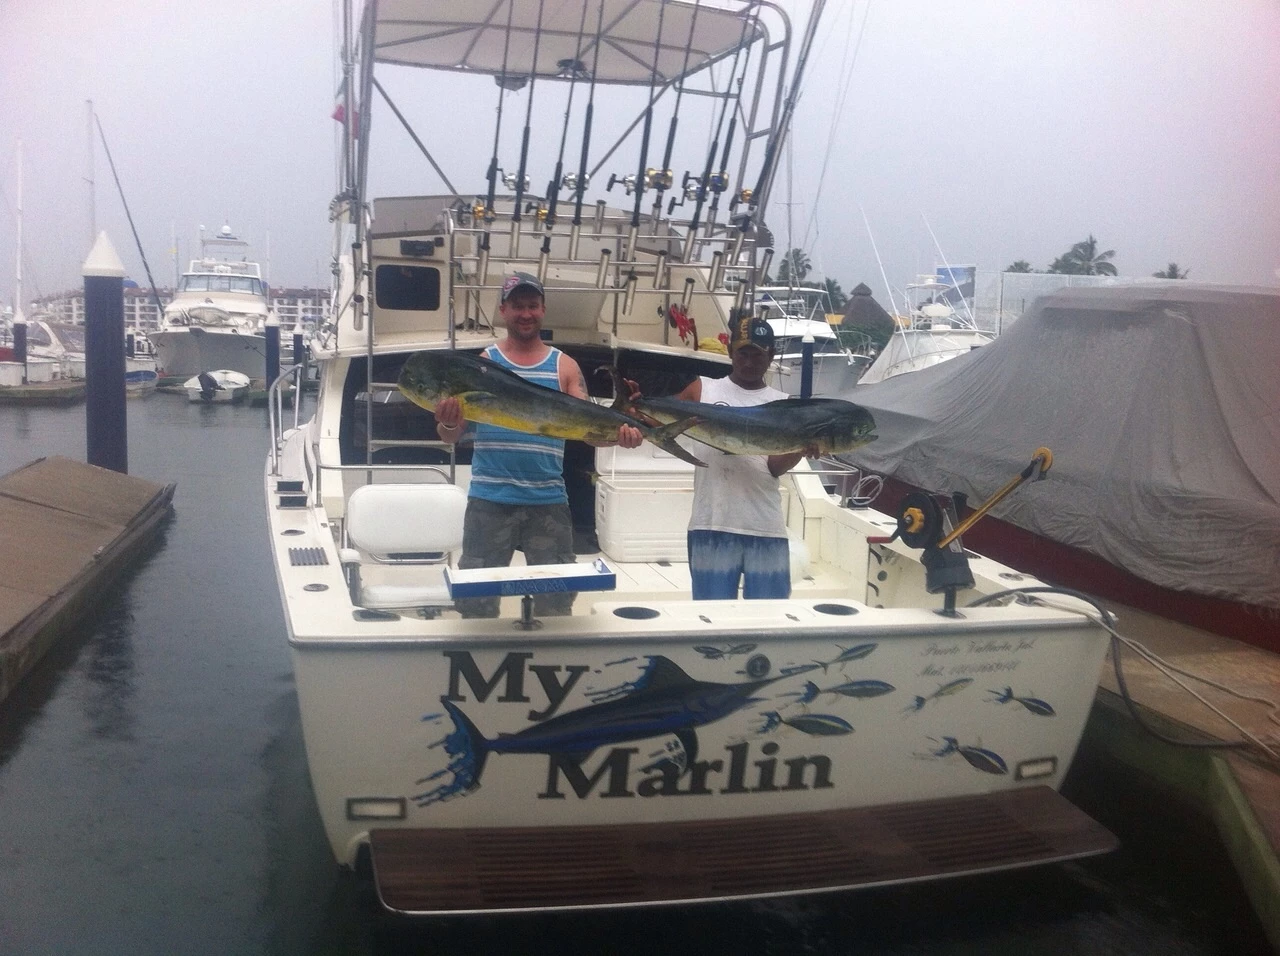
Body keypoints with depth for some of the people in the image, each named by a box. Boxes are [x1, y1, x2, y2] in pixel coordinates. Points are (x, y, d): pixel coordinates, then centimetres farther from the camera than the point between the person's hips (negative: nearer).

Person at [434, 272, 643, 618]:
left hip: (548, 500, 1)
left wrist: (618, 434, -23)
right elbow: (452, 435, 0)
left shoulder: (564, 366, 7)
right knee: (476, 596, 6)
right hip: (489, 498, 0)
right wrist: (448, 424, -24)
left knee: (556, 597, 8)